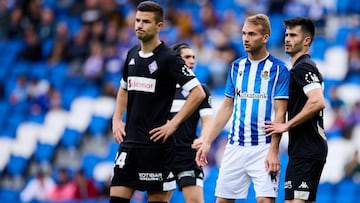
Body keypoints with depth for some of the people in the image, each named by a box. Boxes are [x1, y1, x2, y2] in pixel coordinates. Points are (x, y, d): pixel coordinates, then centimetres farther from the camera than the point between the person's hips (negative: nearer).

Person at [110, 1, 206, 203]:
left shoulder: (169, 58, -10)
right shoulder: (132, 55, 11)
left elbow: (198, 93, -15)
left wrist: (173, 124, -17)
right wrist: (117, 119, 14)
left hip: (156, 143, -7)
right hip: (130, 141, 7)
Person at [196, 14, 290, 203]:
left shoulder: (278, 69, -4)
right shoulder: (236, 66, 11)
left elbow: (280, 113, -8)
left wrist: (273, 151, -17)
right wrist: (207, 142, 10)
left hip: (263, 147, -5)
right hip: (235, 145, 5)